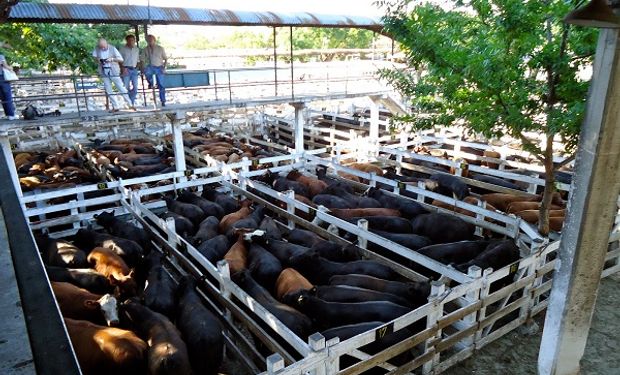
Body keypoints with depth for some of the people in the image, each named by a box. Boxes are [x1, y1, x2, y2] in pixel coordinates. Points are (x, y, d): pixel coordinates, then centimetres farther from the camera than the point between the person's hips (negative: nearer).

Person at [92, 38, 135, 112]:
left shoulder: (112, 49, -9)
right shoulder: (97, 49, 1)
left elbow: (121, 59, -10)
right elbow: (94, 55, 18)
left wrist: (112, 59, -25)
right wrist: (97, 59, -4)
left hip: (113, 72, -4)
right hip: (104, 73, 4)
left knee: (122, 88, -3)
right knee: (109, 91, 5)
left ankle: (130, 104, 4)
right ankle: (115, 107, 12)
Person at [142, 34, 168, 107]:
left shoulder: (160, 48, 1)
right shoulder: (146, 49, 5)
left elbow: (166, 59, 4)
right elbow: (143, 60, 6)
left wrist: (164, 67, -9)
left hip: (159, 68, -1)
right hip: (151, 67, 1)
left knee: (161, 86, 0)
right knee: (146, 71, -37)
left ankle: (163, 101, 12)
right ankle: (150, 83, -7)